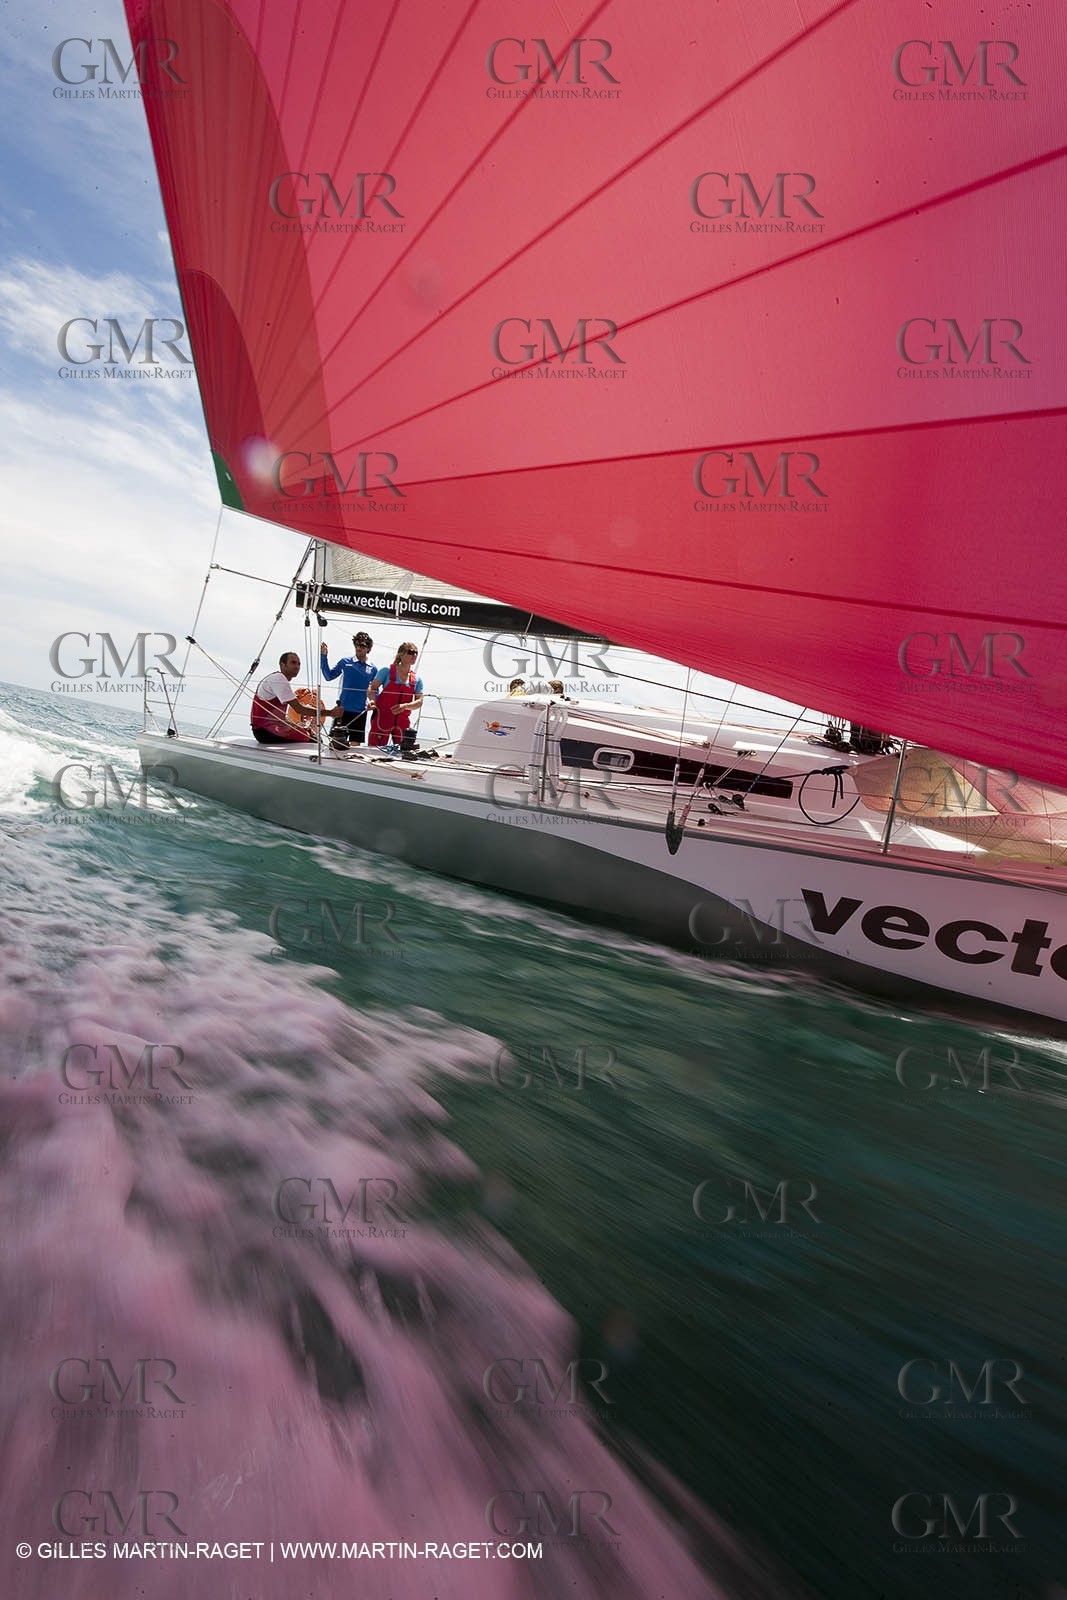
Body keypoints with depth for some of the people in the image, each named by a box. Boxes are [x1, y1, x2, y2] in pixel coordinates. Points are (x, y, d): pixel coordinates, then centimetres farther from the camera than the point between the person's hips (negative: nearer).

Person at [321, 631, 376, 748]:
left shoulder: (373, 668, 5)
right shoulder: (345, 661, 2)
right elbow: (329, 676, 4)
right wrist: (324, 657, -3)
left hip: (360, 712, 1)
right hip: (342, 709, -1)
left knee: (355, 744, 7)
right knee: (335, 741, -2)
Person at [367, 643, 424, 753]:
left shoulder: (417, 680, 9)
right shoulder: (387, 671, 0)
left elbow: (419, 701, 2)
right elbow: (372, 688, -1)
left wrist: (405, 706, -16)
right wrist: (372, 700, -22)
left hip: (402, 721, 4)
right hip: (382, 718, -4)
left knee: (404, 751, 4)